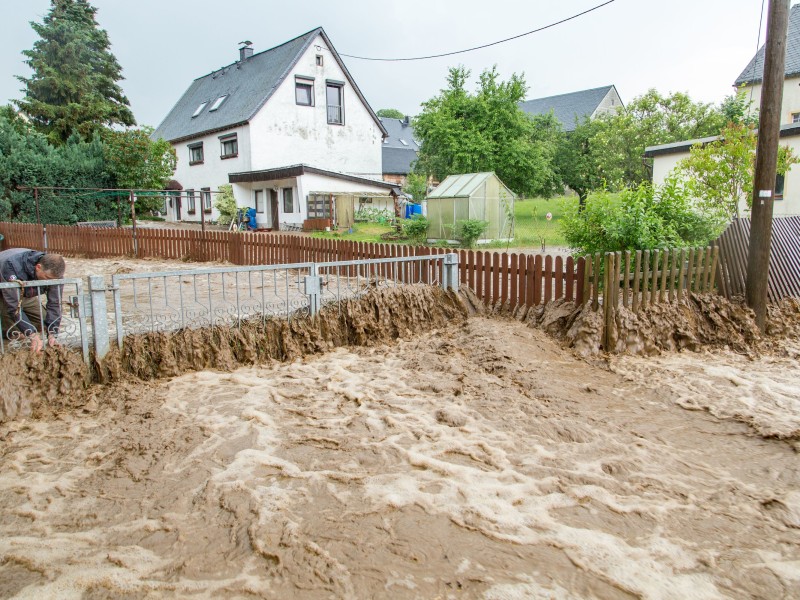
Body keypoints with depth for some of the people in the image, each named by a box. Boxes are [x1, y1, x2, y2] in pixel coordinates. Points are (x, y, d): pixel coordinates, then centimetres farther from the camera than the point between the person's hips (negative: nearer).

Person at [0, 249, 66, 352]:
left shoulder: (54, 272, -27)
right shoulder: (11, 266, -42)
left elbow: (54, 304, -23)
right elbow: (13, 306, -40)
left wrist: (52, 334, -33)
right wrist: (33, 335, -44)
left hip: (26, 294, 5)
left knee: (44, 323, -4)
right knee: (13, 333, -19)